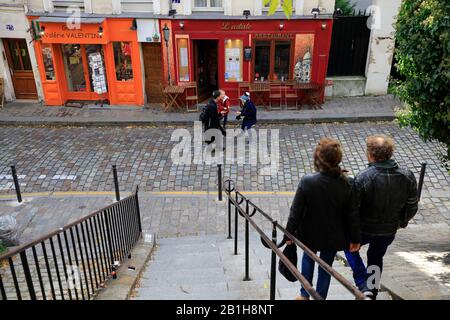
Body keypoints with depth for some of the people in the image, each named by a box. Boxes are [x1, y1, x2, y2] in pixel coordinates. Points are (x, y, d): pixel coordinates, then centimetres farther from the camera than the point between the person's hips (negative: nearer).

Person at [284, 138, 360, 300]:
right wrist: (354, 238, 4)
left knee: (308, 258, 27)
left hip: (311, 233, 0)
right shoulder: (347, 184, -17)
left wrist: (289, 233, -4)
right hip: (333, 236, 1)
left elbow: (296, 211, -16)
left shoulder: (307, 181, -23)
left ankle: (305, 294, 36)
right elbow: (351, 215, -9)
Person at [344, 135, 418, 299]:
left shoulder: (362, 178, -27)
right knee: (376, 258, 28)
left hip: (365, 230, -4)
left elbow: (353, 209, -21)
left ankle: (364, 287, 15)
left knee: (351, 248, 25)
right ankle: (372, 292, 43)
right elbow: (412, 207, -1)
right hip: (389, 230, 4)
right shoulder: (408, 177, -13)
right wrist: (401, 222, 17)